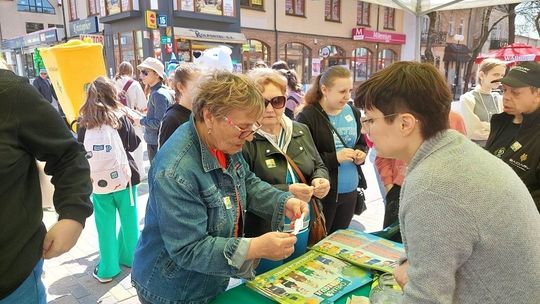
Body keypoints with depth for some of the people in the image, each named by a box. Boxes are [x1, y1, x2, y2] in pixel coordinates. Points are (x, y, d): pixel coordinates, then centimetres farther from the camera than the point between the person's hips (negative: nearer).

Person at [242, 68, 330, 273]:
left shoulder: (301, 131, 6)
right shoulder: (243, 140, -16)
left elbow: (319, 166, 15)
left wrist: (320, 180, -7)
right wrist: (286, 193, -25)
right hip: (264, 239, -6)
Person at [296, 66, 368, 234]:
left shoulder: (353, 112, 4)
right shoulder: (307, 117, -15)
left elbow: (362, 143, 18)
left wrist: (361, 153, -4)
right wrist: (334, 158, -23)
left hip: (350, 191, 6)